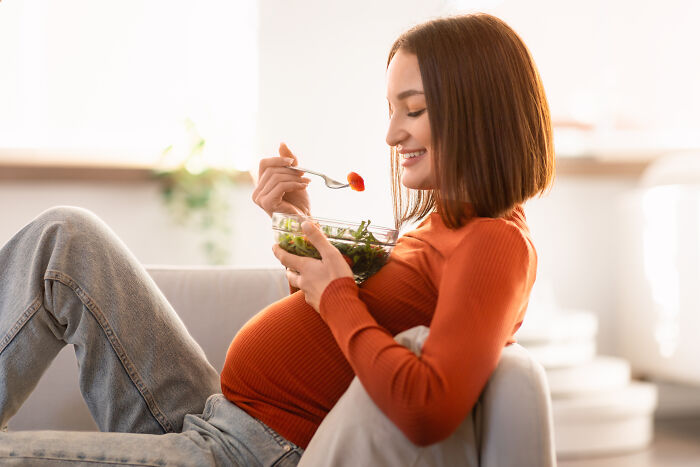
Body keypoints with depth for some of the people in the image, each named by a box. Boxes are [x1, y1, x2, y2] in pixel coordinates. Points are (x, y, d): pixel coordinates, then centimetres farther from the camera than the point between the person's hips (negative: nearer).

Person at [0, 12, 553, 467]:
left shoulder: (497, 243, -17)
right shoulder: (446, 223, 12)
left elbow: (429, 411, -32)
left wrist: (335, 296, -19)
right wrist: (301, 225, 8)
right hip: (215, 420, 10)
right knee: (67, 238, 7)